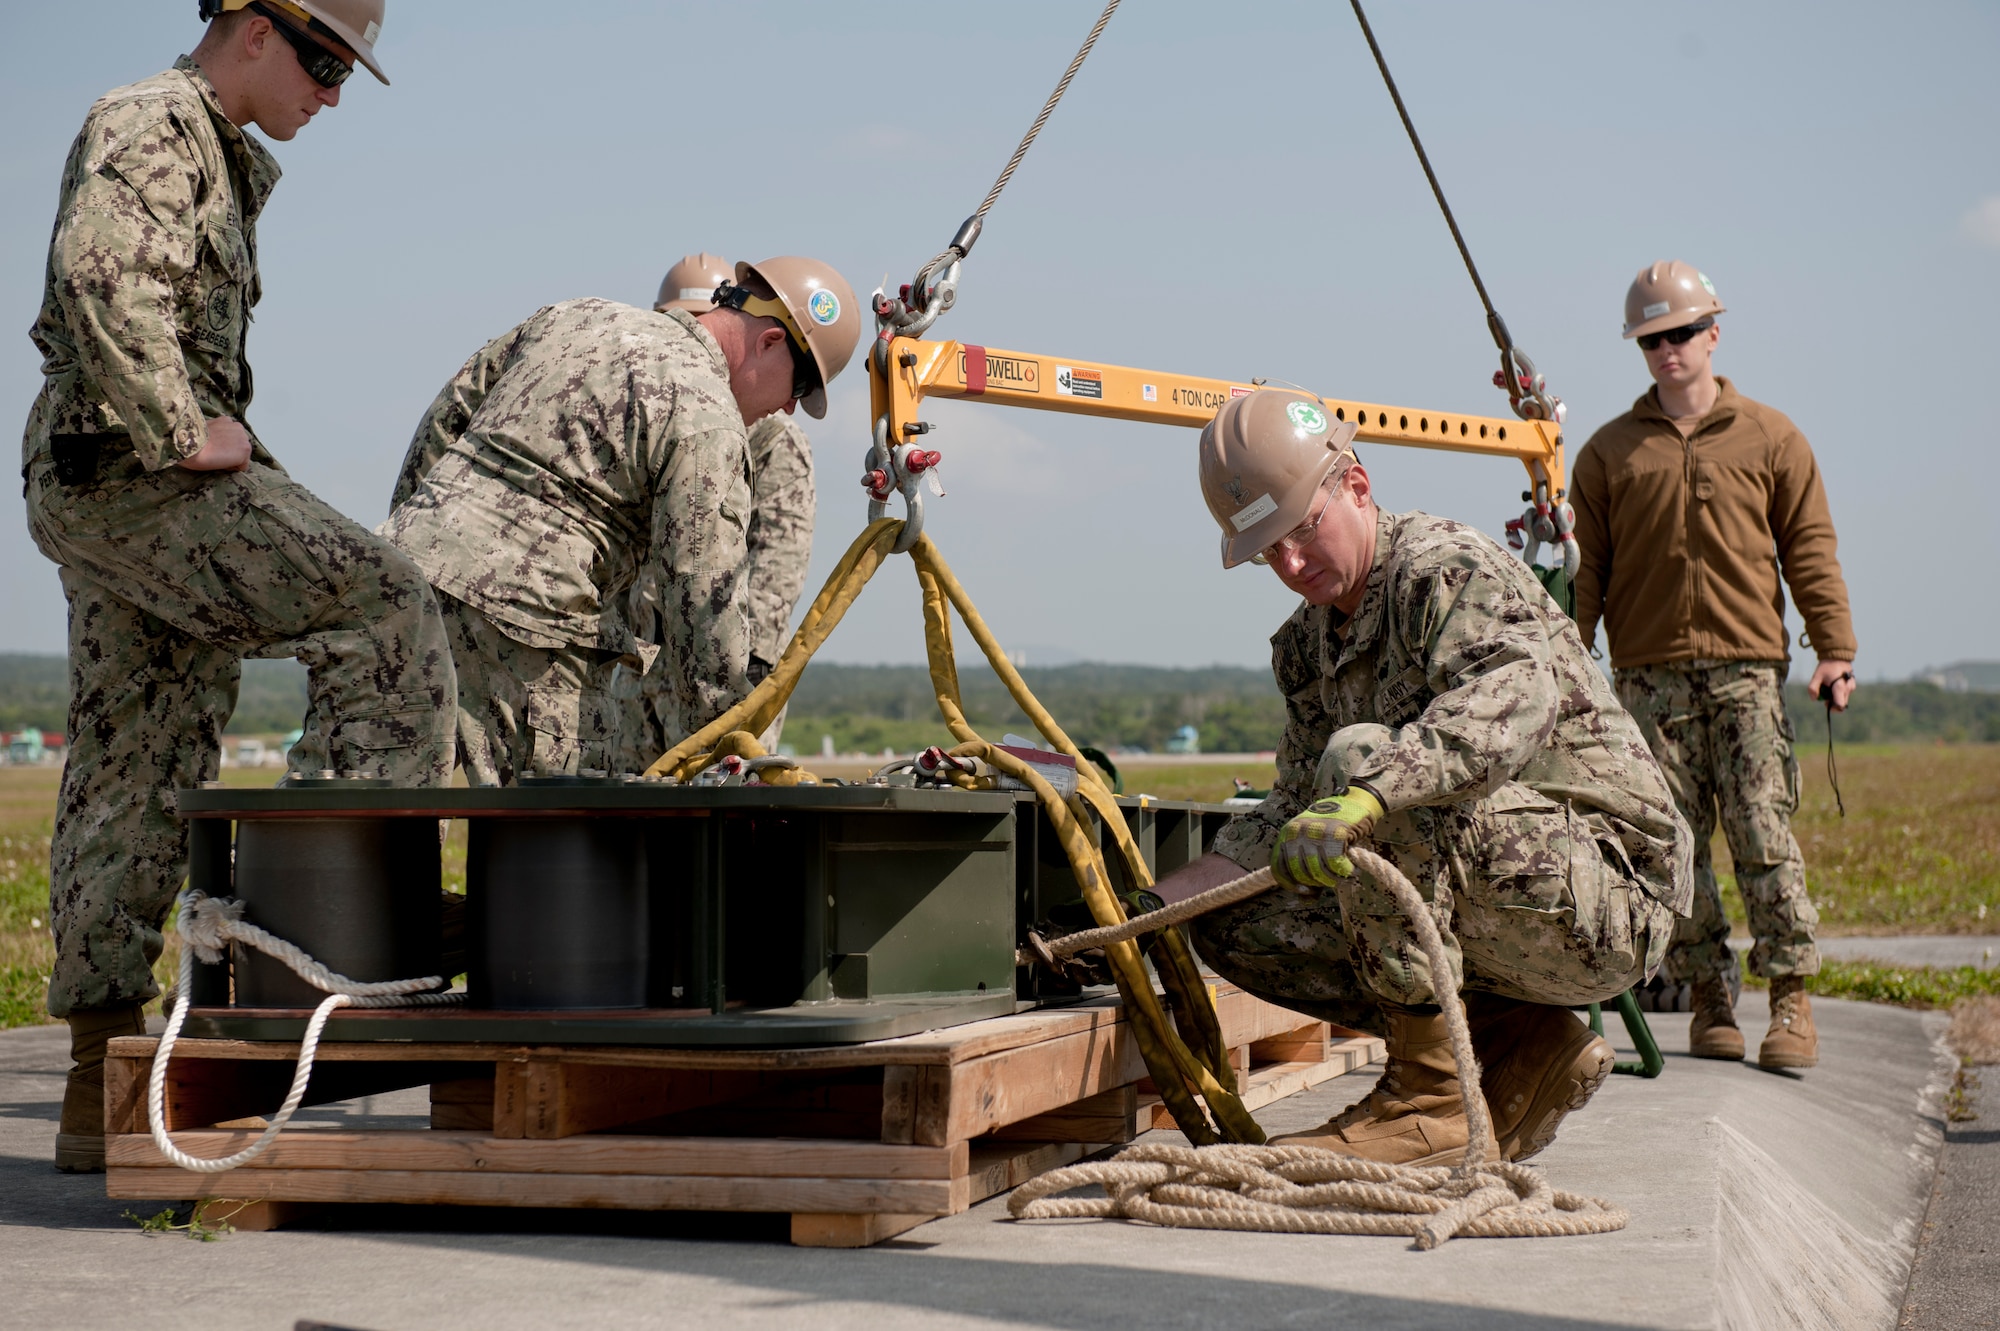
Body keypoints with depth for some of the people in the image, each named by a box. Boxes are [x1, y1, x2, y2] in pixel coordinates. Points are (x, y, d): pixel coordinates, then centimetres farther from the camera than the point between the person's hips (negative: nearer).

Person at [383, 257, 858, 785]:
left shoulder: (574, 317, 17)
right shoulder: (707, 423, -9)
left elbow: (450, 414, 24)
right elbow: (706, 597, -11)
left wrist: (411, 528, 32)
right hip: (518, 622, -8)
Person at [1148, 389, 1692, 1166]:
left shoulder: (1449, 566, -14)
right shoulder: (1306, 647, 13)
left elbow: (1515, 696, -36)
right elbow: (1293, 817, 18)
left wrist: (1365, 794, -50)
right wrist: (1153, 903, 7)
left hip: (1611, 905, -9)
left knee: (1359, 758, -27)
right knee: (1233, 922, -1)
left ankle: (1430, 1098, -22)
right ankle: (1522, 1050, 1)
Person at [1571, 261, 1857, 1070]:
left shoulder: (1770, 439, 11)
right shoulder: (1609, 453, 13)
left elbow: (1810, 550, 9)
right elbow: (1586, 570, 12)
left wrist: (1835, 651, -1)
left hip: (1749, 672, -1)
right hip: (1650, 676, 1)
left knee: (1764, 835, -8)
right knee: (1674, 844, -1)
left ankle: (1791, 1002, -3)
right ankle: (1709, 998, 6)